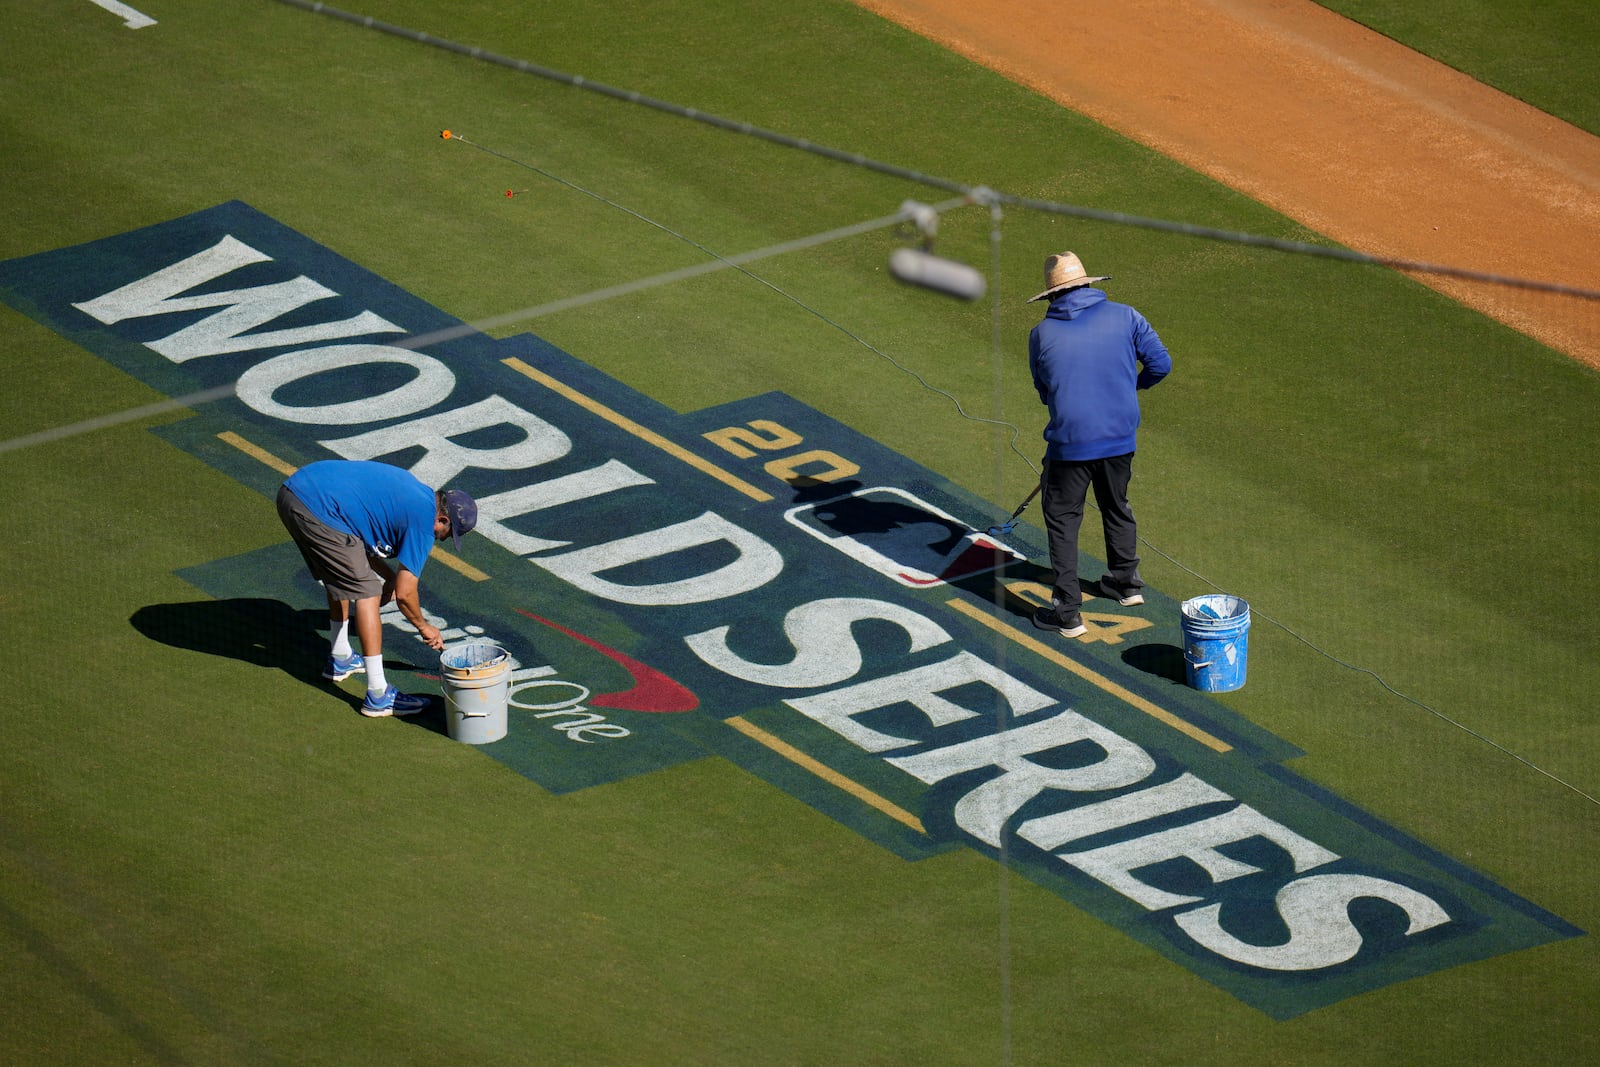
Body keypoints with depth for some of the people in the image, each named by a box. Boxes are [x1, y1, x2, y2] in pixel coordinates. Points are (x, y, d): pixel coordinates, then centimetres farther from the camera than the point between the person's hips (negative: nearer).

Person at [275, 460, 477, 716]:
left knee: (339, 578, 28)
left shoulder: (415, 491, 22)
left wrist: (389, 576, 24)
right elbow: (404, 593, -2)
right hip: (318, 511, -9)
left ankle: (340, 659, 42)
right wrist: (423, 627, 17)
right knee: (366, 592, -2)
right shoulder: (423, 522, -4)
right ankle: (377, 695, -2)